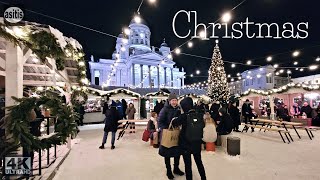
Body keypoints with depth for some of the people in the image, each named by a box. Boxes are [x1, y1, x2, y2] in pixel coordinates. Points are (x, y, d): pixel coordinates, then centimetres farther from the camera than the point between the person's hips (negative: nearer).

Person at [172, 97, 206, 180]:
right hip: (197, 144, 5)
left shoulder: (184, 116, -20)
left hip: (186, 144, -4)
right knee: (199, 162, 23)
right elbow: (203, 126, 10)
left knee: (188, 164, 12)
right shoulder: (199, 115, -7)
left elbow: (174, 123, -5)